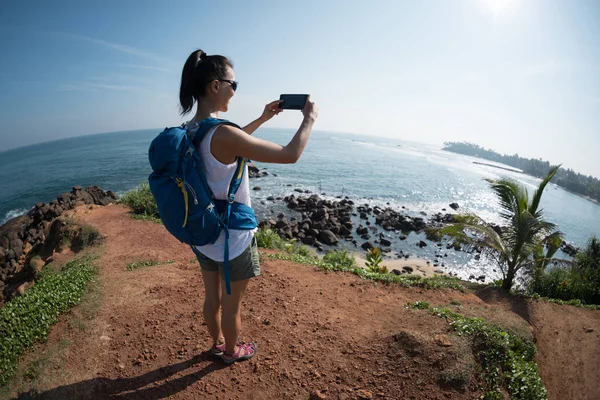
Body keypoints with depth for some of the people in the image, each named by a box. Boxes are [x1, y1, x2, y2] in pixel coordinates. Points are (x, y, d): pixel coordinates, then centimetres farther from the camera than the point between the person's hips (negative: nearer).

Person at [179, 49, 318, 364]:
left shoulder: (188, 132, -2)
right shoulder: (222, 133, -28)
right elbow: (290, 155, -24)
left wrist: (262, 119, 20)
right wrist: (309, 118, -8)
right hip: (232, 238, -8)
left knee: (212, 297, 27)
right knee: (232, 304, 18)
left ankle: (217, 343, 50)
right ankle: (232, 351, 43)